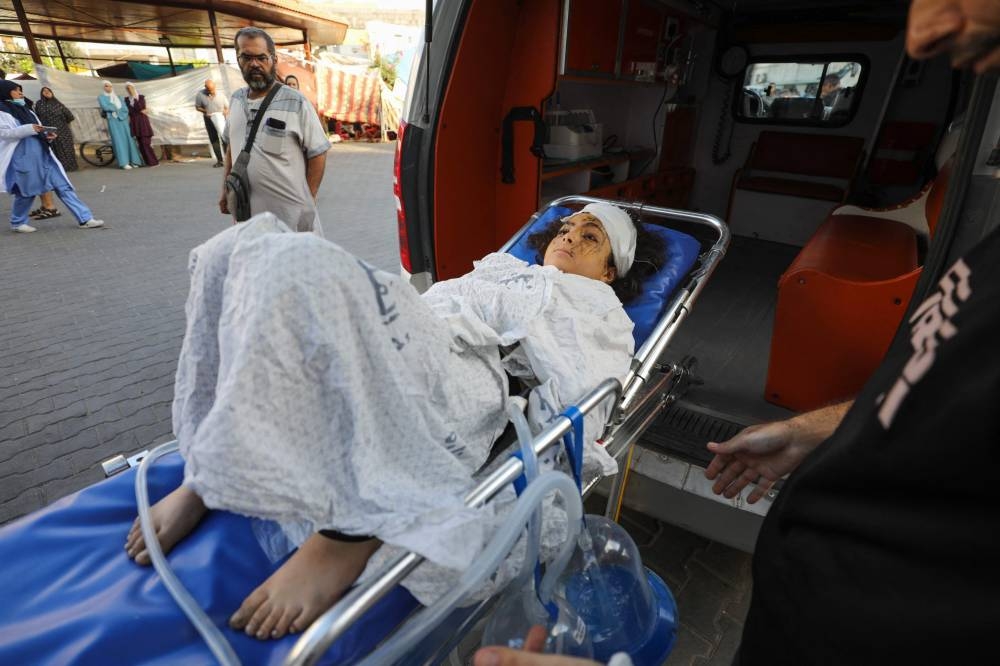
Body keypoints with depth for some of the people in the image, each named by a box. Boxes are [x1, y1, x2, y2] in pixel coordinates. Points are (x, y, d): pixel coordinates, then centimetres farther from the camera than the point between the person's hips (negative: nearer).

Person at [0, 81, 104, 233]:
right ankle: (17, 223, 21)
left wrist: (46, 135, 2)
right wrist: (29, 129, -23)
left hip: (43, 155, 7)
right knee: (27, 192, 3)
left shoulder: (24, 109, 21)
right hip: (24, 157, -7)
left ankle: (85, 218, -6)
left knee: (63, 186, -2)